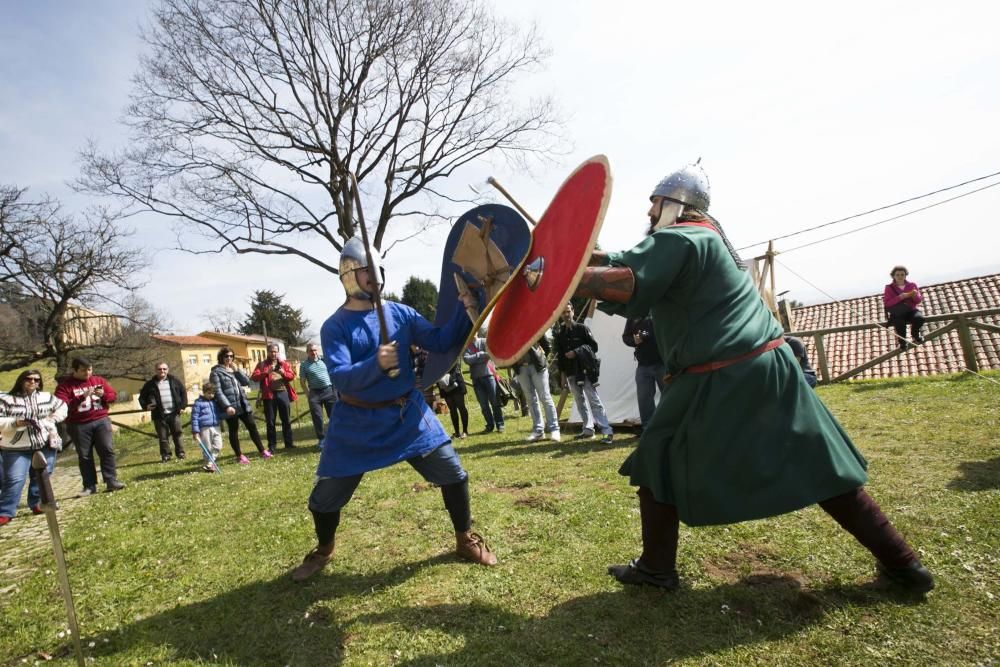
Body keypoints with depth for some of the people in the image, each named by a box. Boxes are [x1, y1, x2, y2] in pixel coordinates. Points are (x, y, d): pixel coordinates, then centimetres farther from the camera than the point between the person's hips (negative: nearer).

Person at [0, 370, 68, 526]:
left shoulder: (47, 397, 9)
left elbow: (62, 406, 26)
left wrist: (55, 417, 8)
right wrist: (16, 423, -21)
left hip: (46, 445, 3)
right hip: (16, 448, -3)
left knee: (41, 477, 10)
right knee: (14, 479, -10)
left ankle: (37, 504, 25)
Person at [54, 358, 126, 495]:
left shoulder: (99, 380, 9)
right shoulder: (64, 385, -2)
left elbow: (113, 395, 10)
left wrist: (103, 394, -12)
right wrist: (82, 397, -23)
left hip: (101, 421, 2)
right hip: (79, 425, -2)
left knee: (107, 450, -3)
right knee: (84, 456, 5)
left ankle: (112, 481, 0)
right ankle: (89, 486, 11)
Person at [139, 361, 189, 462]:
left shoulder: (174, 381, 5)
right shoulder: (150, 384, 2)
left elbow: (183, 392, 12)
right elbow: (142, 397, 11)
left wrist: (183, 406, 5)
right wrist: (145, 405, -8)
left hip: (174, 413, 0)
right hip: (159, 415, 0)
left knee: (177, 434, 5)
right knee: (163, 437, 3)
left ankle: (180, 452, 14)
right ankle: (165, 455, 12)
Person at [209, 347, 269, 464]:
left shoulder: (234, 369, 15)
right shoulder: (216, 372, -6)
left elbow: (247, 382, 9)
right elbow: (218, 392, -14)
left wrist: (237, 370, -3)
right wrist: (227, 406, -22)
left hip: (243, 404, 6)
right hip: (230, 407, -6)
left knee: (252, 426, 8)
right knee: (233, 431, 5)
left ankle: (262, 451, 16)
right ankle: (239, 456, 15)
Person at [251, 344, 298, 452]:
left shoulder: (284, 363, 13)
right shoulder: (262, 365, 7)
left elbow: (292, 376, 7)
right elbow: (254, 377, -6)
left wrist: (284, 373, -13)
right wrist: (267, 372, -19)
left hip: (283, 393, 2)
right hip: (269, 395, -2)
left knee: (286, 420, 7)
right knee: (270, 422, 1)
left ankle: (288, 443, 17)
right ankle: (271, 446, 9)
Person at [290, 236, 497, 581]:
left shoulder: (399, 313, 0)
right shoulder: (334, 326, -9)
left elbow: (441, 341, -6)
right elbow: (341, 378, -21)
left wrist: (464, 310, -20)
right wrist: (376, 364, -39)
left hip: (407, 413, 2)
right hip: (357, 422, -2)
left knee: (453, 474, 2)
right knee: (326, 494, 9)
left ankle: (466, 540, 26)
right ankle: (323, 551, 41)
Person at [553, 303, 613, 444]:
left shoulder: (582, 328, -2)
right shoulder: (560, 334, 11)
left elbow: (594, 346, -6)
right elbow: (559, 354, 15)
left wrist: (576, 352, -15)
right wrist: (562, 371, 11)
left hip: (585, 370, -6)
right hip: (571, 373, 6)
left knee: (594, 400, -9)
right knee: (580, 401, 12)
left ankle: (607, 431, -9)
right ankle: (588, 429, 22)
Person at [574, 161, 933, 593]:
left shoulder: (677, 238, -8)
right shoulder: (704, 234, 19)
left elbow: (629, 285, -24)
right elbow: (630, 263, 20)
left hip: (716, 380, -8)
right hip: (767, 366, 9)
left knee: (657, 460, 8)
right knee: (820, 465, 16)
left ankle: (656, 568, 16)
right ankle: (901, 563, 24)